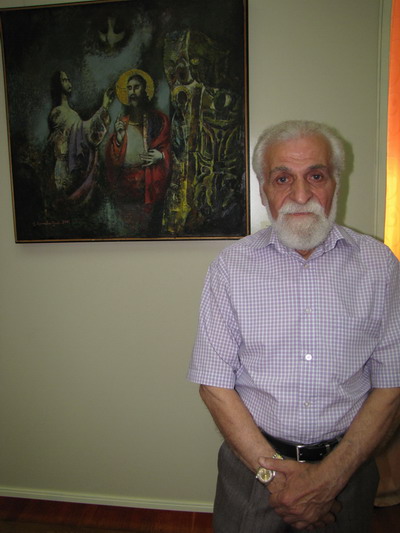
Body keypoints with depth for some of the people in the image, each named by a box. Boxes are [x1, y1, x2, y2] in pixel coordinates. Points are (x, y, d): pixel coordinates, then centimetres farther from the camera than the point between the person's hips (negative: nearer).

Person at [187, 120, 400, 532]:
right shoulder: (230, 266, -9)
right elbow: (214, 383, -9)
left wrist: (330, 476, -13)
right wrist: (272, 469, -15)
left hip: (345, 465, 1)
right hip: (252, 460, 0)